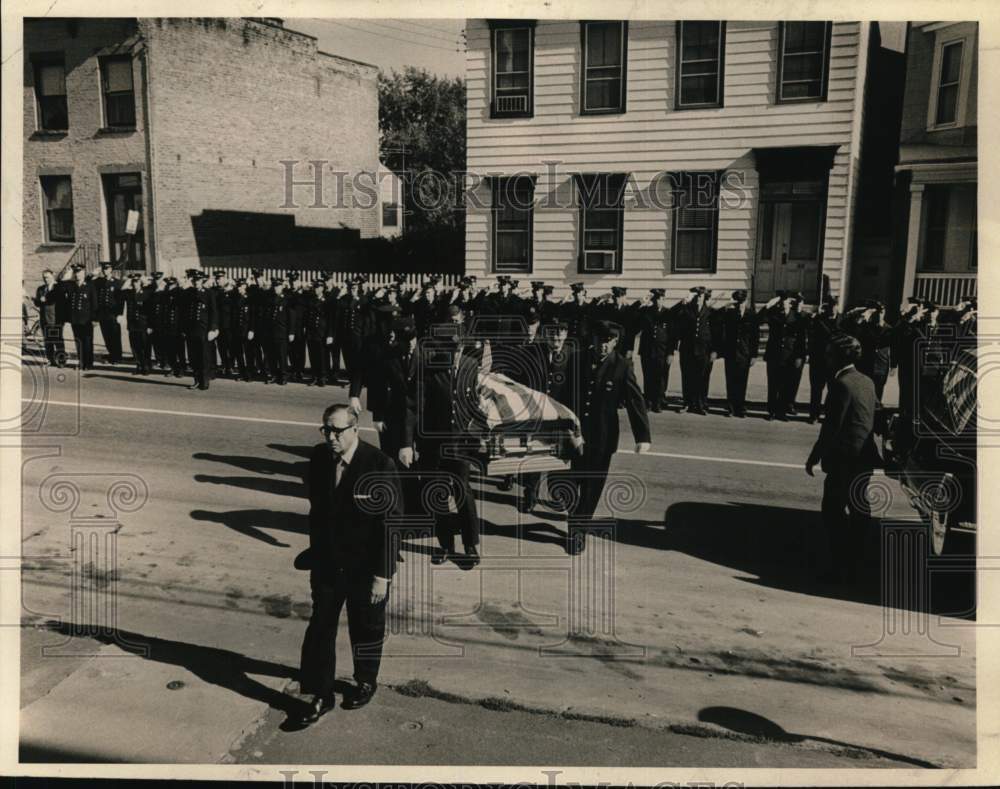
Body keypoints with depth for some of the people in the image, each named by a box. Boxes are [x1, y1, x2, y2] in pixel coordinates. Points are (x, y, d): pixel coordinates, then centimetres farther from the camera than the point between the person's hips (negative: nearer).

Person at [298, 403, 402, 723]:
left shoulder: (381, 466, -23)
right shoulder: (319, 457, -5)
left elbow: (391, 525, -19)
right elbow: (316, 507, 8)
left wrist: (382, 575, -18)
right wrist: (315, 553, 13)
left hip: (365, 568, -4)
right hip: (326, 563, 4)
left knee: (366, 630, 16)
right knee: (320, 628, 9)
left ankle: (366, 682, 42)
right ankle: (321, 695, 27)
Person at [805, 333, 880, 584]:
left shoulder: (842, 384, -16)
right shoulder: (867, 382, 9)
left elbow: (832, 425, -18)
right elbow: (876, 418, 14)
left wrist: (814, 457, -12)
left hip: (844, 459, -9)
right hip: (865, 458, 9)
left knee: (833, 511, -1)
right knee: (858, 512, 15)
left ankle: (840, 567, 1)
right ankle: (853, 566, 26)